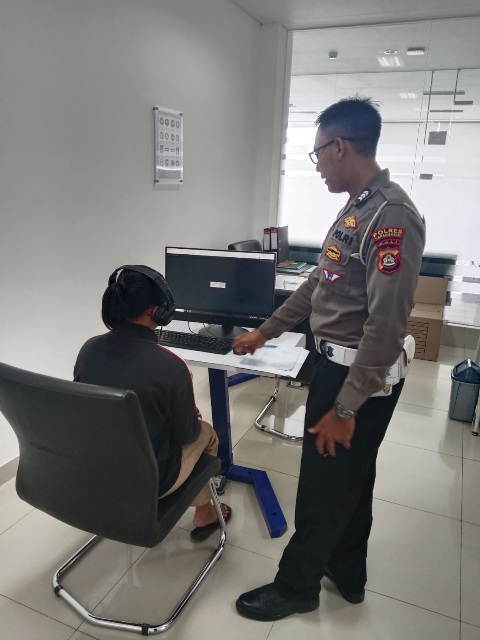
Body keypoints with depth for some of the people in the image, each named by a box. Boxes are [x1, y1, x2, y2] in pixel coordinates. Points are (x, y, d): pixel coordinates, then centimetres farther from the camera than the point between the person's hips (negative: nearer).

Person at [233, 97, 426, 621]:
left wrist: (345, 408, -20)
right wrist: (264, 332, 20)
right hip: (335, 364, 9)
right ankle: (347, 573, 43)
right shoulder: (355, 209, 9)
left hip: (361, 378, -9)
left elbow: (386, 326, -25)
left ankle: (296, 587, 31)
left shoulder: (391, 216, -22)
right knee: (348, 479, 22)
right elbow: (317, 285, 16)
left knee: (322, 488, 8)